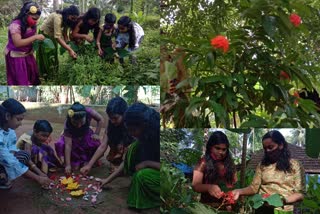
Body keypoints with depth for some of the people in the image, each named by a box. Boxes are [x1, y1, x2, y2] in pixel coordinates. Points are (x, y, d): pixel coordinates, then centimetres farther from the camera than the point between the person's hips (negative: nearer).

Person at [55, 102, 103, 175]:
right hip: (72, 137, -2)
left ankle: (86, 160, 1)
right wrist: (68, 165, -41)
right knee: (60, 144, -31)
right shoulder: (68, 125, -37)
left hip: (86, 135, 2)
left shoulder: (88, 112, -36)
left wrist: (96, 134, -21)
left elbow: (100, 120, -16)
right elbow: (68, 145, -39)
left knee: (96, 144, -28)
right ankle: (75, 161, -7)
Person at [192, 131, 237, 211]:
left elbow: (235, 184, 12)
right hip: (208, 206, -3)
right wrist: (208, 187, -26)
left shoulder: (230, 163, 10)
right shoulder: (203, 163, -1)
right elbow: (195, 186, -7)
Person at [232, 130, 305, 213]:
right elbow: (254, 187, 7)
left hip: (283, 209, -2)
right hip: (262, 208, 2)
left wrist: (283, 200, -14)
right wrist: (239, 191, -10)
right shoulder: (262, 165, 12)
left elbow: (300, 193, 2)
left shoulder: (295, 165, 5)